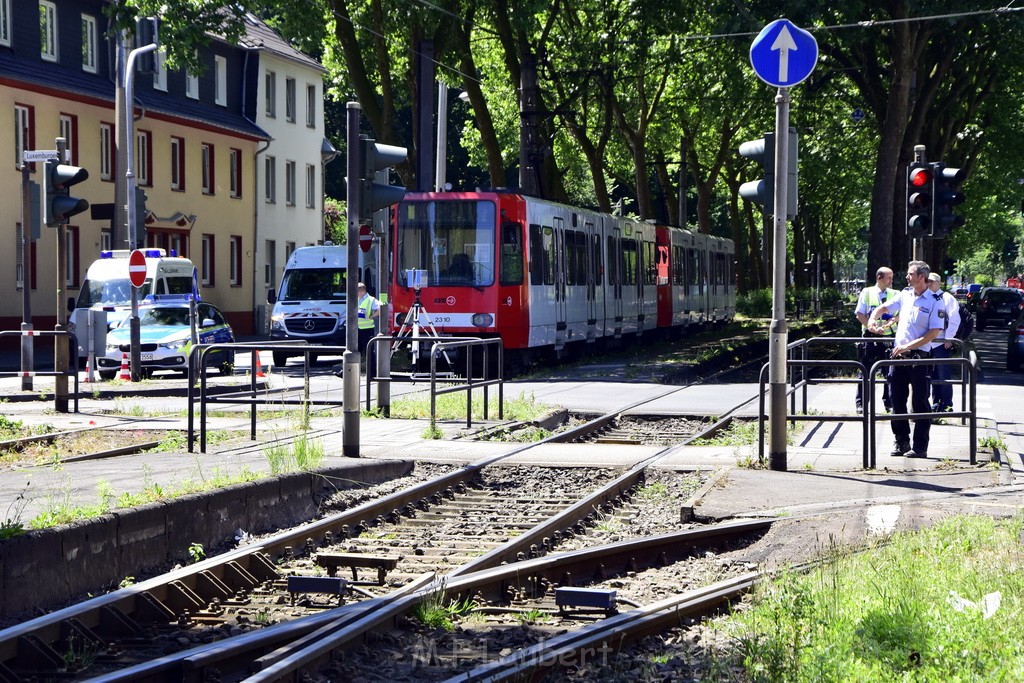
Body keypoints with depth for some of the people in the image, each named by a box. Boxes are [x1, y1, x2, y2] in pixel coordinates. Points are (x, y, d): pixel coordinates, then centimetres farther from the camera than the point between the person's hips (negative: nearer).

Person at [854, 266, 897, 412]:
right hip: (870, 336, -2)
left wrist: (891, 321, -21)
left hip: (889, 336, 2)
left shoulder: (894, 294, 8)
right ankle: (860, 403, 6)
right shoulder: (866, 293, 2)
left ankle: (889, 403, 12)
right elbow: (860, 314, -2)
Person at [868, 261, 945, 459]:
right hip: (898, 354, 6)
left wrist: (908, 346, -18)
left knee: (920, 403, -1)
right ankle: (901, 442, 18)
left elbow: (933, 333, -14)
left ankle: (920, 447, 2)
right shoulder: (905, 295, 11)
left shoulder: (934, 302, -8)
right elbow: (883, 307, 24)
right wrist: (873, 319, 2)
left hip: (919, 356, -6)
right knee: (897, 401, 9)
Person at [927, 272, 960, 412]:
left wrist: (948, 339, -12)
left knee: (944, 375, -5)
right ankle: (936, 403, 17)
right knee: (934, 375, 10)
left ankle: (947, 405, -1)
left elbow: (954, 319, -9)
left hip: (942, 343, -6)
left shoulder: (947, 298, -4)